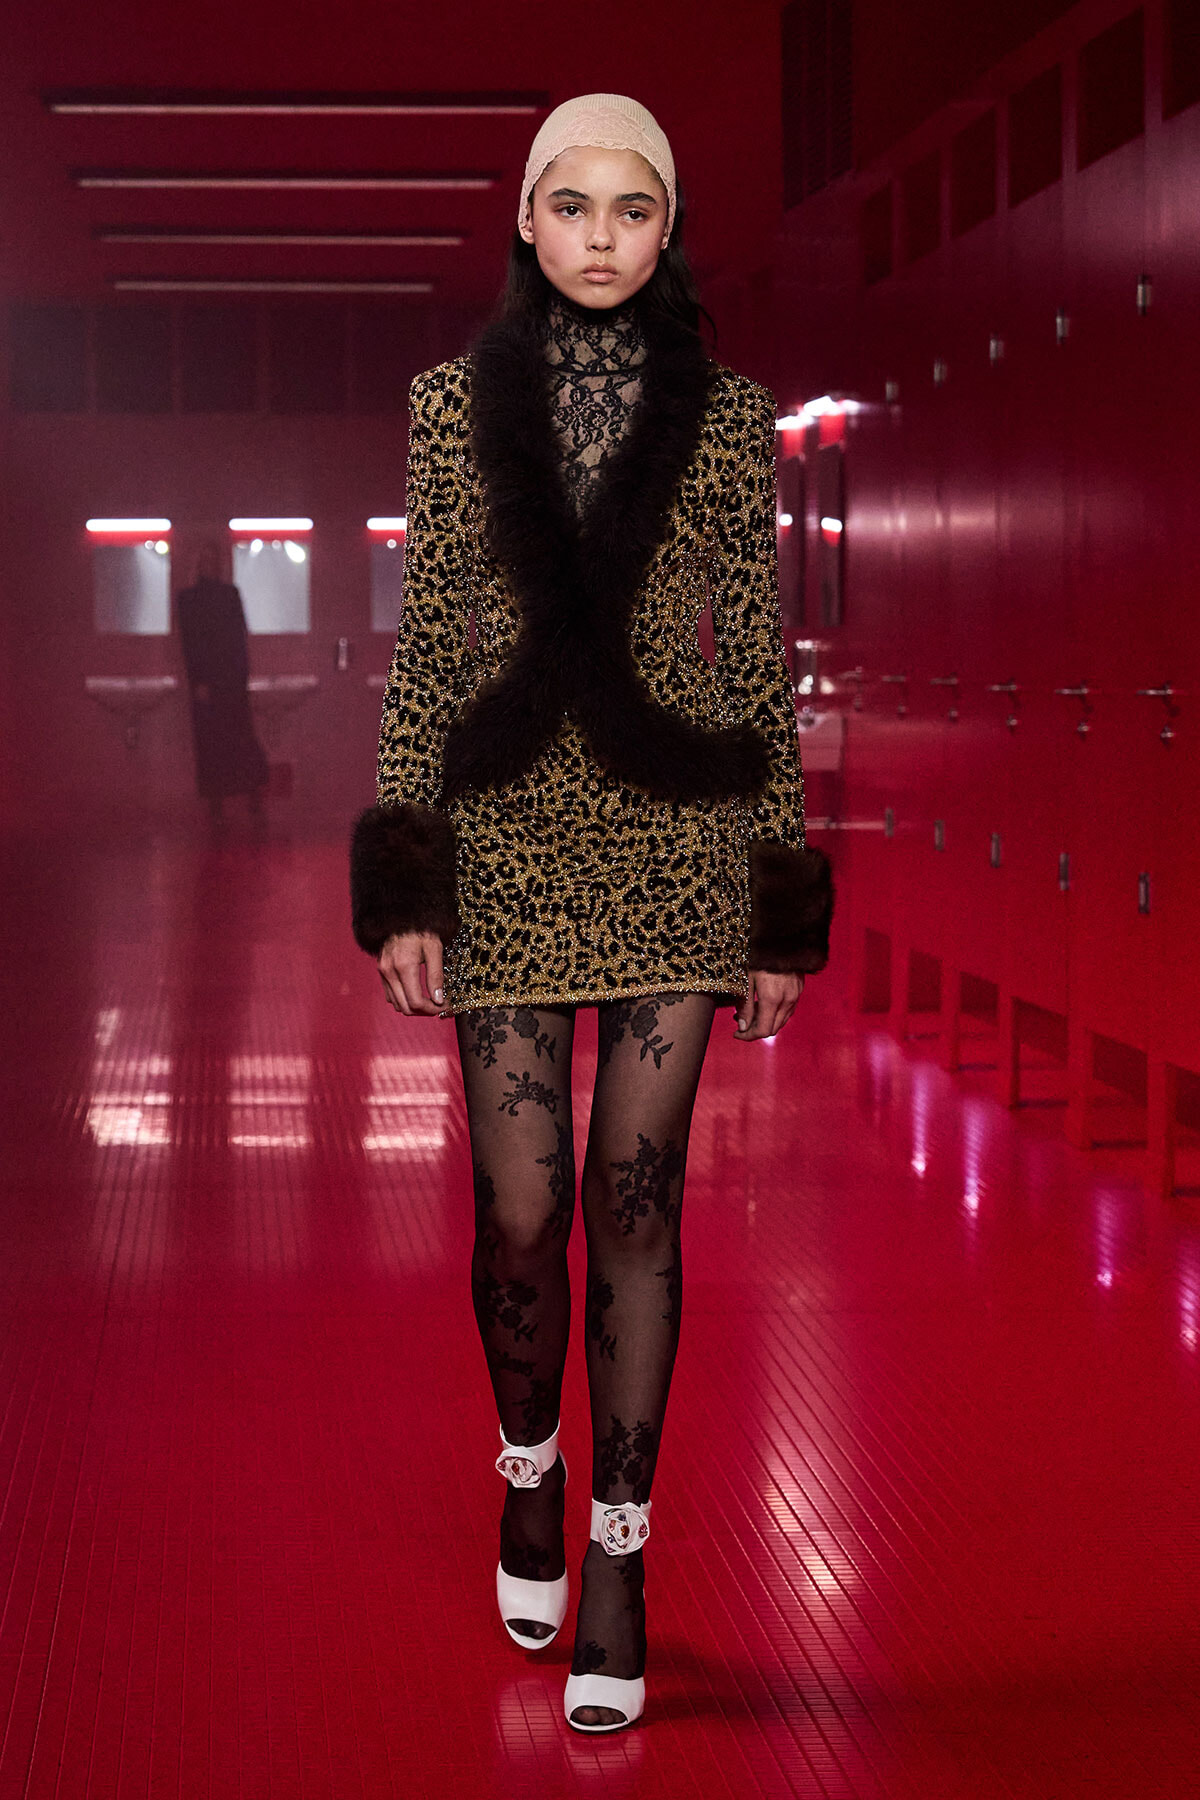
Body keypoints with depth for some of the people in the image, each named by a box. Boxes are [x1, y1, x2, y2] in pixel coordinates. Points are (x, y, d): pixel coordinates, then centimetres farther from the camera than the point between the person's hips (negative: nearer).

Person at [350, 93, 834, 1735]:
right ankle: (532, 1473, 31)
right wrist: (405, 885, -3)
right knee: (522, 1206, 2)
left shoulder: (727, 418, 3)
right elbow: (425, 645, 3)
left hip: (674, 844, 0)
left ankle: (618, 1552, 14)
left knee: (637, 1201, 1)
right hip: (509, 844, 1)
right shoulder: (456, 403, 5)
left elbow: (758, 661, 4)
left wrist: (784, 905, 2)